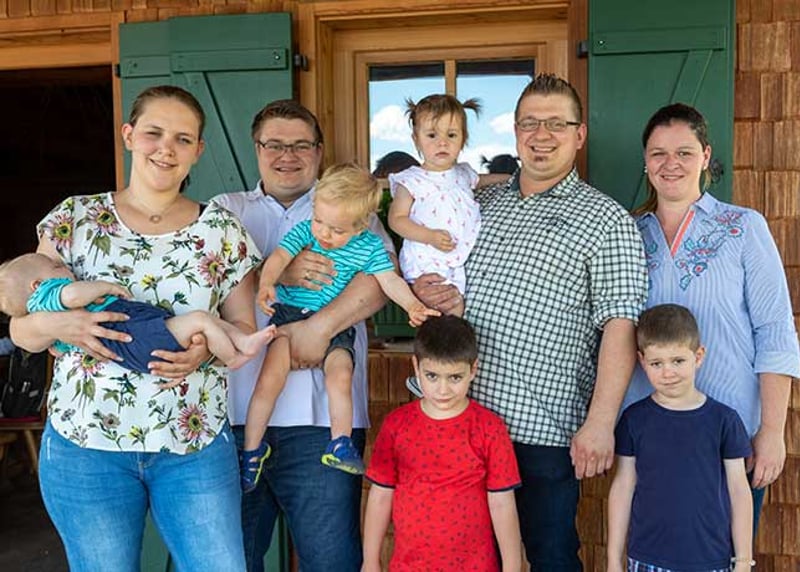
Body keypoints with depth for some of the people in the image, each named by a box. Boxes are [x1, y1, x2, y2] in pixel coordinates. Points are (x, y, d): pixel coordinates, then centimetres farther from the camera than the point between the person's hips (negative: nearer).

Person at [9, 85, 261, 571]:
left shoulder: (221, 230, 3)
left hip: (197, 445, 1)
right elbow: (21, 330, 3)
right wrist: (57, 324, -20)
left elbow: (245, 330, 6)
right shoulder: (74, 219, 0)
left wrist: (208, 348, -15)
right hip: (86, 446, 0)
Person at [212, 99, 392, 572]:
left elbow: (383, 276, -6)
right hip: (235, 413, 2)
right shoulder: (225, 211, 14)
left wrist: (320, 326, -17)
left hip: (322, 417, -1)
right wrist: (280, 275, -16)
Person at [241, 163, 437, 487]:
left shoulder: (369, 247, -1)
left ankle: (340, 445, -3)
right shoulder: (304, 231, -3)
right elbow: (279, 257, -17)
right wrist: (267, 283, -37)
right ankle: (252, 450, 4)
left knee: (340, 375, -21)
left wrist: (412, 304, -22)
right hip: (290, 315, -1)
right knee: (270, 380, -12)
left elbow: (389, 280, -4)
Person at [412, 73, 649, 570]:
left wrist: (601, 422, -18)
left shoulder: (605, 220, -3)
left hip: (545, 430, -5)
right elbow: (431, 278, 24)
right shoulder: (481, 204, 13)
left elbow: (620, 326, -10)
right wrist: (428, 295, -1)